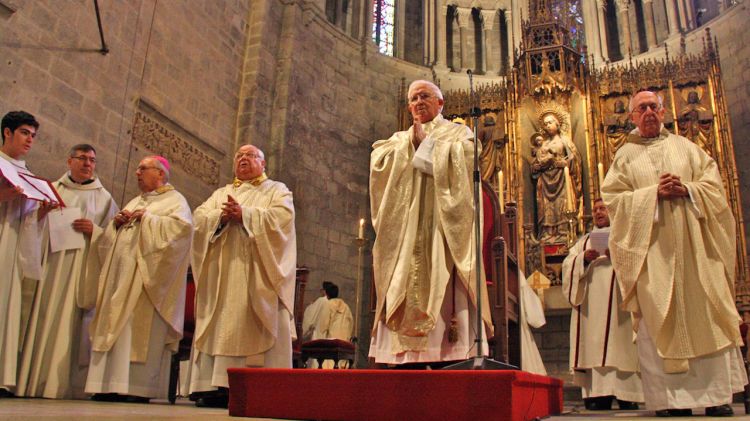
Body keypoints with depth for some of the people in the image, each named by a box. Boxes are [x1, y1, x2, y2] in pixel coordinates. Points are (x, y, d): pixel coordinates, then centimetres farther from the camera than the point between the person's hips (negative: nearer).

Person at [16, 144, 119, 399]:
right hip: (47, 264, 2)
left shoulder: (104, 197, 13)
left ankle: (59, 385, -3)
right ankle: (30, 383, 1)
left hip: (80, 269, -2)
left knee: (66, 321, -6)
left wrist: (94, 231, -10)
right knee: (40, 319, -4)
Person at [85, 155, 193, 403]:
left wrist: (147, 218, -12)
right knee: (115, 327, 2)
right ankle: (111, 385, 5)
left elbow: (182, 226, -18)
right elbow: (111, 236, 26)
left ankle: (139, 386, -10)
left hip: (146, 275, -8)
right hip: (122, 272, 8)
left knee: (142, 328, -11)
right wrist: (116, 222, 4)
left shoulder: (175, 200, 3)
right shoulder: (135, 202, 25)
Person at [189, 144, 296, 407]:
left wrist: (244, 214, -14)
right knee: (221, 327, -5)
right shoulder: (221, 193, 25)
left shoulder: (277, 190, 14)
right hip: (222, 272, 4)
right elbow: (199, 218, 9)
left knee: (256, 331, -11)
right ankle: (216, 385, -6)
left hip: (258, 272, -4)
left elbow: (282, 217, -7)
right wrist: (222, 216, -11)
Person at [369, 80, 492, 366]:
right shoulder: (400, 138, 26)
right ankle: (406, 360, -9)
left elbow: (458, 160, -7)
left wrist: (425, 142, 1)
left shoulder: (458, 133, 16)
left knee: (441, 287, -15)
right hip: (405, 229, 4)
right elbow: (378, 161, 7)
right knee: (404, 288, -7)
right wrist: (410, 142, 1)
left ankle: (445, 356, -17)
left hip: (442, 224, -3)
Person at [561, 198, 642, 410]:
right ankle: (598, 397, -7)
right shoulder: (584, 241, 24)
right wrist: (584, 259, -8)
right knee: (595, 348, -6)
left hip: (618, 307, -3)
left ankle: (627, 399, -6)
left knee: (620, 350, -10)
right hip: (592, 307, 3)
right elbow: (568, 266, 11)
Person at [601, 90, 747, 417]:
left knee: (706, 314, -1)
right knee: (660, 320, -5)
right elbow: (613, 198, -1)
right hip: (651, 249, -2)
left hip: (692, 245, 2)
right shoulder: (625, 155, 10)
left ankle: (716, 394, 7)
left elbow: (713, 184, 10)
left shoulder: (684, 146, 17)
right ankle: (672, 397, 0)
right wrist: (654, 193, -13)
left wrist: (686, 190, -10)